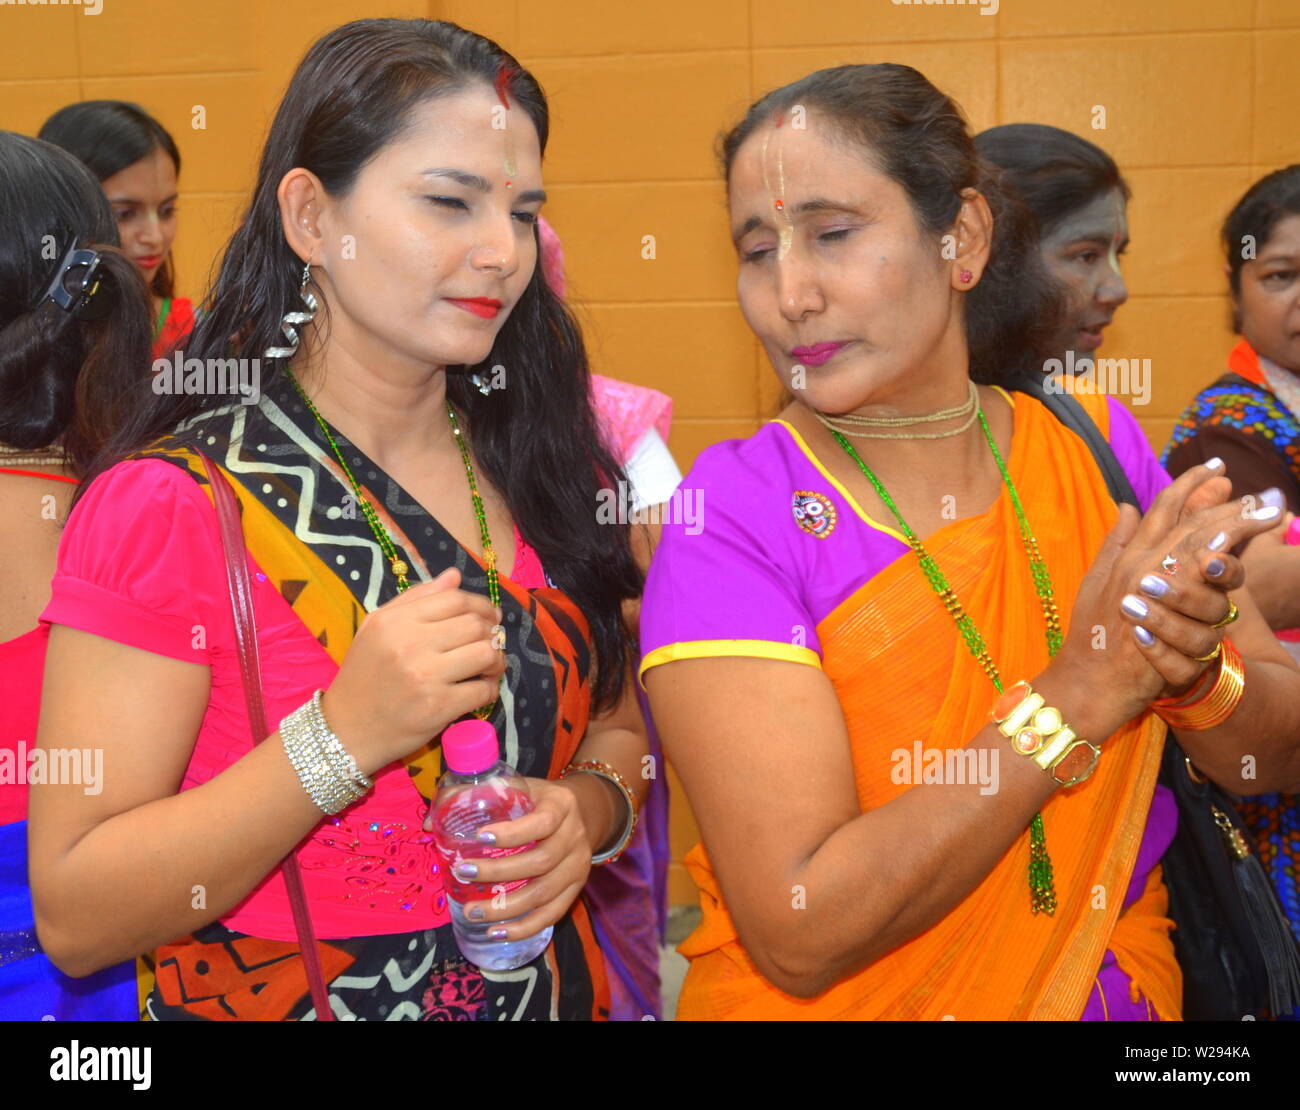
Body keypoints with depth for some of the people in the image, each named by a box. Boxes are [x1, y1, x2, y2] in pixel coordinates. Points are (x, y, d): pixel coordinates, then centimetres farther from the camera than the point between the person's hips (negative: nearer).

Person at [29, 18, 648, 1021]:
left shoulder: (542, 465, -4)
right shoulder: (167, 505, -18)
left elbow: (619, 725, 7)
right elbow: (72, 918, -20)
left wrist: (586, 812, -14)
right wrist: (343, 733, -30)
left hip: (551, 988, 5)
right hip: (265, 994, -4)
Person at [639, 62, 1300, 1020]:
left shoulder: (1096, 445, -5)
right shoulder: (734, 515, -16)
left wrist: (1197, 673, -20)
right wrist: (1078, 693, -25)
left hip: (1111, 990, 4)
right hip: (838, 1001, -3)